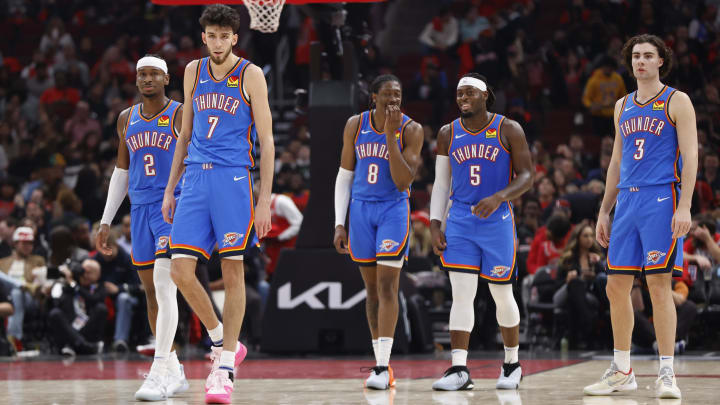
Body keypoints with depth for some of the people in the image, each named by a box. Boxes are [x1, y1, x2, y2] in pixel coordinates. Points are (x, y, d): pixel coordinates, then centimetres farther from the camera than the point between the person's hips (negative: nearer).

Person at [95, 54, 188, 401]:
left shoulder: (182, 115, -4)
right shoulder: (127, 119, 13)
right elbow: (121, 172, 21)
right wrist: (106, 222, 17)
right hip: (140, 211, 6)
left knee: (164, 287, -19)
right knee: (151, 292, 9)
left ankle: (159, 373, -22)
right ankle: (175, 371, 19)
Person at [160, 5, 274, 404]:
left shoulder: (250, 75, -2)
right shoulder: (194, 71, 13)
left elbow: (267, 141, -3)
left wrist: (265, 200, -9)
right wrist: (170, 189, 16)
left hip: (234, 179, -5)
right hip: (196, 178, 5)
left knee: (232, 271, -3)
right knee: (181, 270, -4)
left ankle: (225, 370, 1)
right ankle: (224, 343, 16)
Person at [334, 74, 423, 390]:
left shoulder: (411, 129, -10)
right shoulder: (355, 125, -1)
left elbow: (403, 182, -17)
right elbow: (344, 176, 6)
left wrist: (391, 135, -23)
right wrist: (339, 223, 1)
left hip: (393, 210, -3)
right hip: (361, 209, 3)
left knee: (387, 286, -13)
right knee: (371, 288, 7)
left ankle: (383, 367, -17)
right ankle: (381, 364, 14)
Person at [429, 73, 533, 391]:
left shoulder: (509, 130, -3)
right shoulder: (448, 134, 6)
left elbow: (526, 177, -6)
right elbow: (441, 183, 11)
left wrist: (498, 198, -23)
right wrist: (435, 225, 1)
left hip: (497, 220, -2)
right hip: (460, 220, 2)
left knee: (502, 294, 5)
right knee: (461, 294, -8)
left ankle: (512, 365, 22)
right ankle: (459, 370, -11)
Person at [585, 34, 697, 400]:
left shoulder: (677, 101, -1)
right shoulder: (623, 106, 17)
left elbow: (690, 156, -7)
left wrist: (684, 207, -17)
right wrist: (604, 211, 17)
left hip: (661, 200, -6)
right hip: (627, 201, 6)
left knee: (659, 285, -9)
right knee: (616, 287, 4)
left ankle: (666, 373, -4)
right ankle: (621, 372, 15)